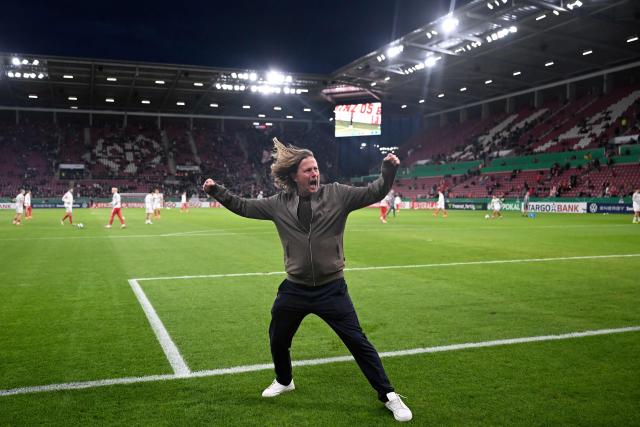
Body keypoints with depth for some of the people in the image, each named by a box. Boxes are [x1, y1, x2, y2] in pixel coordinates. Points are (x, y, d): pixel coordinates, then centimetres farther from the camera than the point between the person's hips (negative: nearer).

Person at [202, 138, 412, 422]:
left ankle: (388, 396, 17)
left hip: (331, 289, -3)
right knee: (277, 341, 21)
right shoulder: (280, 204, -3)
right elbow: (243, 207, 9)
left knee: (358, 342, 1)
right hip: (294, 290, 3)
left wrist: (388, 171, -28)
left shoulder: (337, 194, -9)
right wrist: (217, 192, 2)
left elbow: (374, 193, -11)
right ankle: (284, 381, 50)